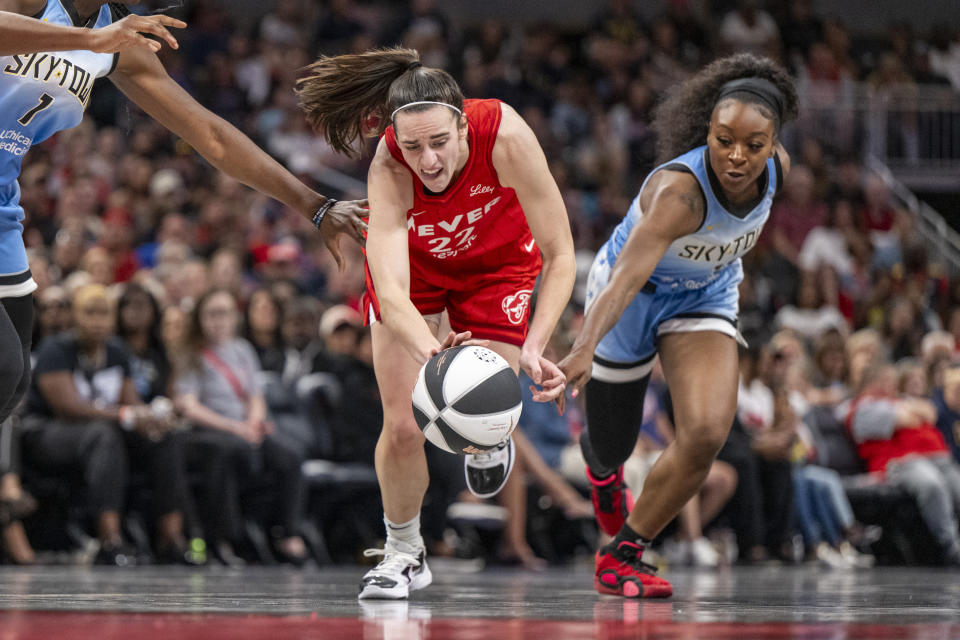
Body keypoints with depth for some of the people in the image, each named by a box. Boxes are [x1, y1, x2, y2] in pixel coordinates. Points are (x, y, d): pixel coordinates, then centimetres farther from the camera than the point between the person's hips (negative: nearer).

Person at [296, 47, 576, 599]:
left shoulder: (505, 136, -39)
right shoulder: (388, 169, -38)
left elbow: (560, 256, -33)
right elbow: (391, 295, -47)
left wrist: (534, 348, -46)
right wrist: (430, 351, -67)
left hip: (497, 262, 0)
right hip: (413, 262, 0)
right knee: (403, 425, -6)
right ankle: (402, 553, 21)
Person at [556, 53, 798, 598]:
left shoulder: (777, 167, -19)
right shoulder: (679, 189, -40)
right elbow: (627, 275, -53)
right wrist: (584, 349, -67)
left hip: (706, 295, 4)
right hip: (633, 294, -4)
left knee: (706, 434, -20)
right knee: (612, 446, 12)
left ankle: (623, 554, -2)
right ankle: (601, 464, 54)